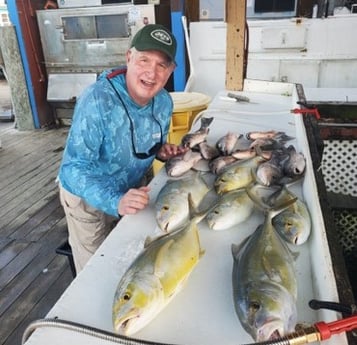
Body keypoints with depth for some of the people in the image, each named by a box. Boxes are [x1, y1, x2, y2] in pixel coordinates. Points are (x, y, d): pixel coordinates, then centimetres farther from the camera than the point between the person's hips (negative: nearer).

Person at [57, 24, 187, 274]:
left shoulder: (164, 102, -11)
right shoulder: (97, 100, -31)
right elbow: (74, 168, -33)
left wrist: (162, 151, -16)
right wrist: (115, 202, -46)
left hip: (130, 192, 5)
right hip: (86, 196, -5)